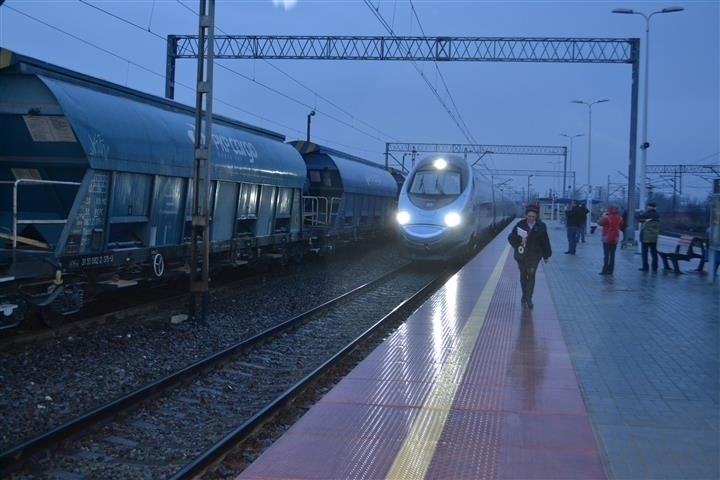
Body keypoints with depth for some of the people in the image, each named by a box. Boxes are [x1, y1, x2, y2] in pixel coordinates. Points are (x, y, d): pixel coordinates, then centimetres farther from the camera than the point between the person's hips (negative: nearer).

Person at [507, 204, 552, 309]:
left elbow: (545, 241, 7)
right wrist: (518, 243, -19)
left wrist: (546, 255, 12)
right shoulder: (520, 225, -5)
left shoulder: (541, 226, -3)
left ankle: (528, 298, -10)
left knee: (531, 275, -12)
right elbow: (511, 238, -2)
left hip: (534, 255, -1)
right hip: (521, 255, 1)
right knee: (523, 275, 11)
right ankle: (525, 296, 28)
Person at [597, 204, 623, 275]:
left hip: (607, 238, -4)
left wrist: (603, 215, 2)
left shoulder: (607, 217, -17)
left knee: (606, 255, -1)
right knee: (612, 255, 9)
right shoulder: (619, 218, 1)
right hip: (615, 238, 4)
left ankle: (605, 270, -3)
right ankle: (610, 270, 10)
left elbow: (599, 222, -6)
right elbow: (621, 227, 13)